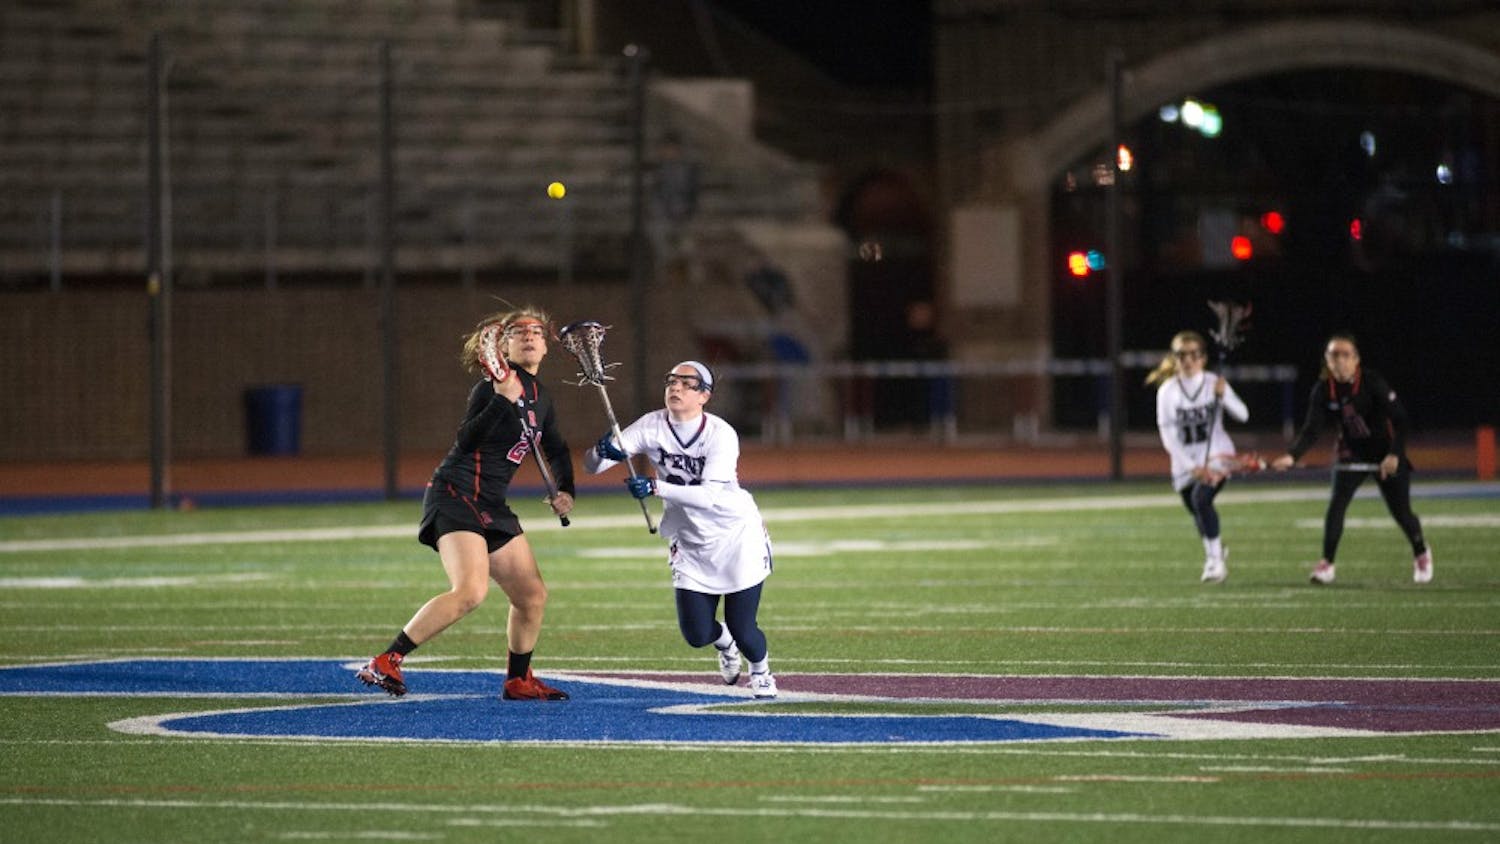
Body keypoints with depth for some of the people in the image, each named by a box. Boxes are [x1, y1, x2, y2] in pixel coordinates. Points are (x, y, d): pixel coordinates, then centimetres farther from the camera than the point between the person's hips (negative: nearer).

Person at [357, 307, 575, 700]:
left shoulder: (540, 398, 15)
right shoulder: (493, 386, -10)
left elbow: (557, 451, 29)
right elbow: (466, 441, -22)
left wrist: (564, 490, 13)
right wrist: (502, 401, -32)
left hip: (491, 506, 9)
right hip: (455, 495, -9)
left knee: (532, 595, 11)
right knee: (471, 590, -26)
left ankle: (519, 681, 28)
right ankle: (385, 663, -24)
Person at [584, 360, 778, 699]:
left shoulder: (721, 434, -22)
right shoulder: (652, 426, -12)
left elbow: (711, 495, -34)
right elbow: (592, 464, -18)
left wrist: (656, 488, -44)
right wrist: (603, 451, -42)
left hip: (738, 537, -3)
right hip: (689, 542, 3)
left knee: (743, 630, -4)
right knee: (696, 633, -2)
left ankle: (760, 669, 32)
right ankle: (723, 640, 36)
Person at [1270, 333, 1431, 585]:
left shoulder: (1372, 382, -21)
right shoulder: (1323, 389, -11)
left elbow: (1400, 419, -20)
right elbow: (1311, 429, -16)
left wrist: (1395, 454, -31)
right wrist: (1292, 456, -33)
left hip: (1387, 457, -3)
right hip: (1352, 453, 3)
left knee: (1400, 510, 3)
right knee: (1337, 504, -17)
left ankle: (1421, 553, 31)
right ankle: (1327, 563, -9)